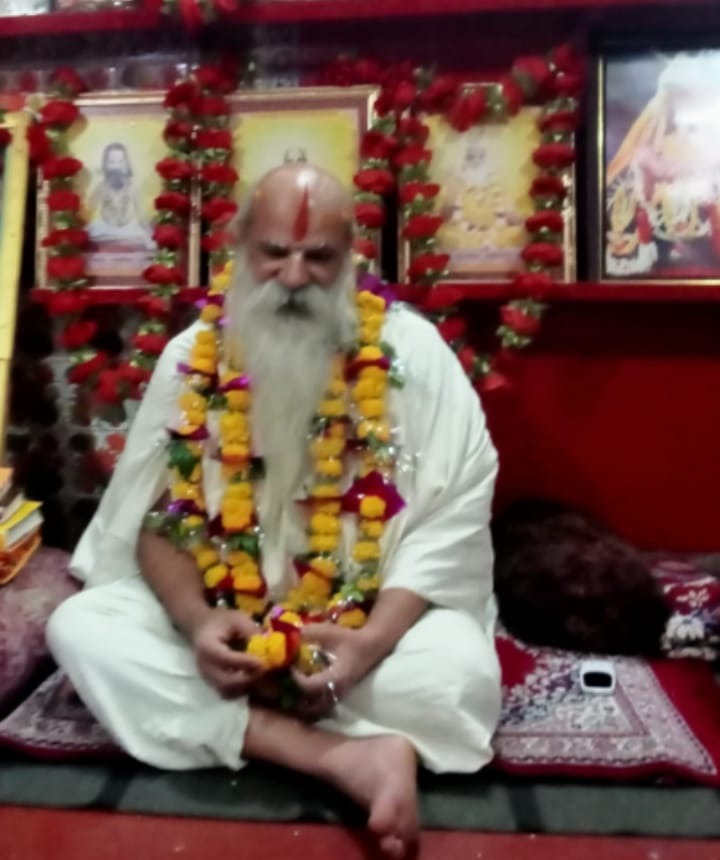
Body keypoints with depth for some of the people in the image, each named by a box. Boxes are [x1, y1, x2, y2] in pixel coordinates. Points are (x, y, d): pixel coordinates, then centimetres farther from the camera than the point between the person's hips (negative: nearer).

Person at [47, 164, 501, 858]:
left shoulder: (412, 350, -8)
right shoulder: (193, 356, 0)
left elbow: (453, 515, -12)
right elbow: (155, 514, -1)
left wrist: (373, 640, -27)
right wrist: (198, 621, -22)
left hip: (377, 616, -2)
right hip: (222, 613, 4)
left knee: (460, 672, -31)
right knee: (79, 627, -22)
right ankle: (340, 756, -29)